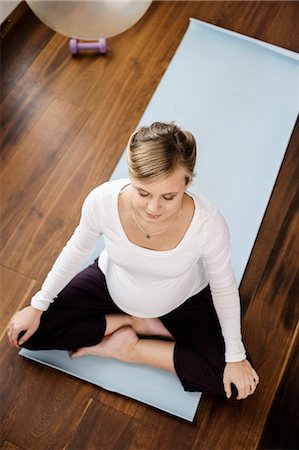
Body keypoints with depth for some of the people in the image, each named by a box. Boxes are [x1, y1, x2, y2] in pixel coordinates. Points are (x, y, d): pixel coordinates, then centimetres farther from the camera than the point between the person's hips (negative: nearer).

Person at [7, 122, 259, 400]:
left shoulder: (208, 224, -36)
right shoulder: (102, 200, -32)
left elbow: (224, 286, -16)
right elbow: (77, 251, -10)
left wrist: (236, 356, -8)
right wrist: (38, 306, -4)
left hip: (181, 301, -1)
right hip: (111, 284, 1)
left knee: (236, 383, -12)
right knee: (30, 331, -7)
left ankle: (127, 347, -1)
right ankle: (136, 323, 1)